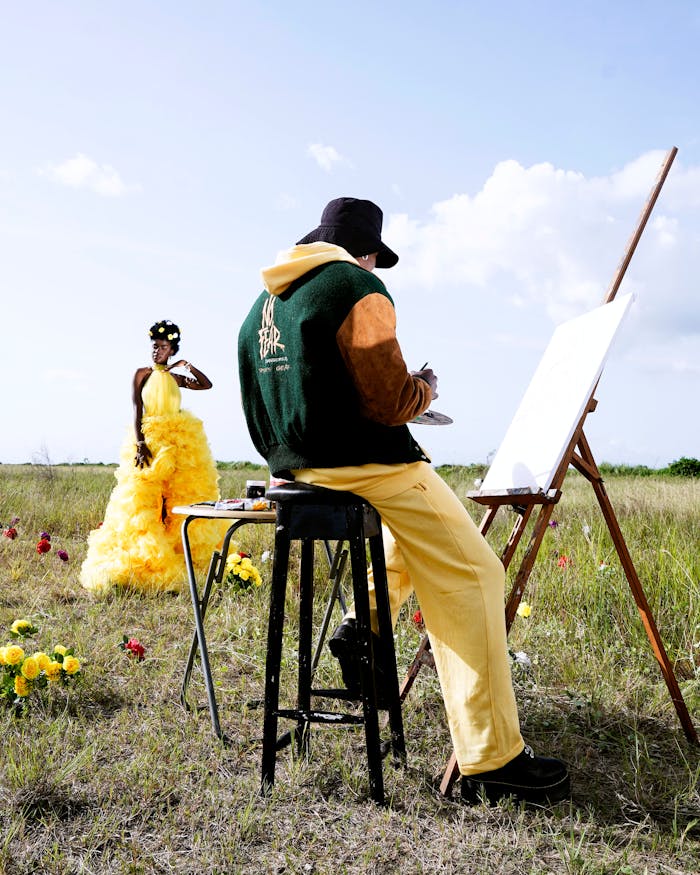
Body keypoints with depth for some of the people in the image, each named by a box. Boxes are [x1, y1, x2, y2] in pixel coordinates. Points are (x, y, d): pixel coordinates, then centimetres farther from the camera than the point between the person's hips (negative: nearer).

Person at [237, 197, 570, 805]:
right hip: (364, 467, -9)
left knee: (415, 518, 32)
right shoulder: (356, 286, -11)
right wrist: (426, 388, 4)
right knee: (469, 578, -4)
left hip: (296, 467, 9)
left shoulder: (264, 303, 16)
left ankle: (365, 623, 21)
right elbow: (390, 402, -15)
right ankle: (492, 762, -5)